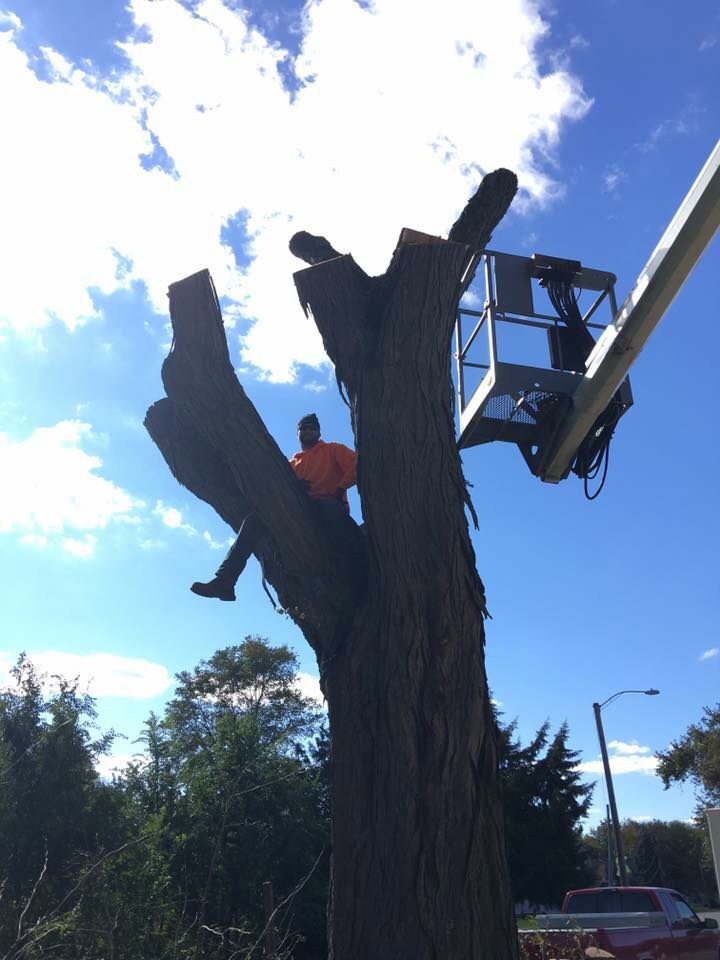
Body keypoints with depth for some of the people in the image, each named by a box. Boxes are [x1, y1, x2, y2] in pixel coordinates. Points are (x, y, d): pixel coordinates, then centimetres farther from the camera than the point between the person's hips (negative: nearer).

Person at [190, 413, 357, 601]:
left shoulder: (333, 450, 17)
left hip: (327, 506, -4)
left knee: (331, 508, -42)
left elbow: (356, 466, -2)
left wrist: (339, 490, -13)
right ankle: (224, 580, -24)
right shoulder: (293, 462, 30)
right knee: (255, 519, -15)